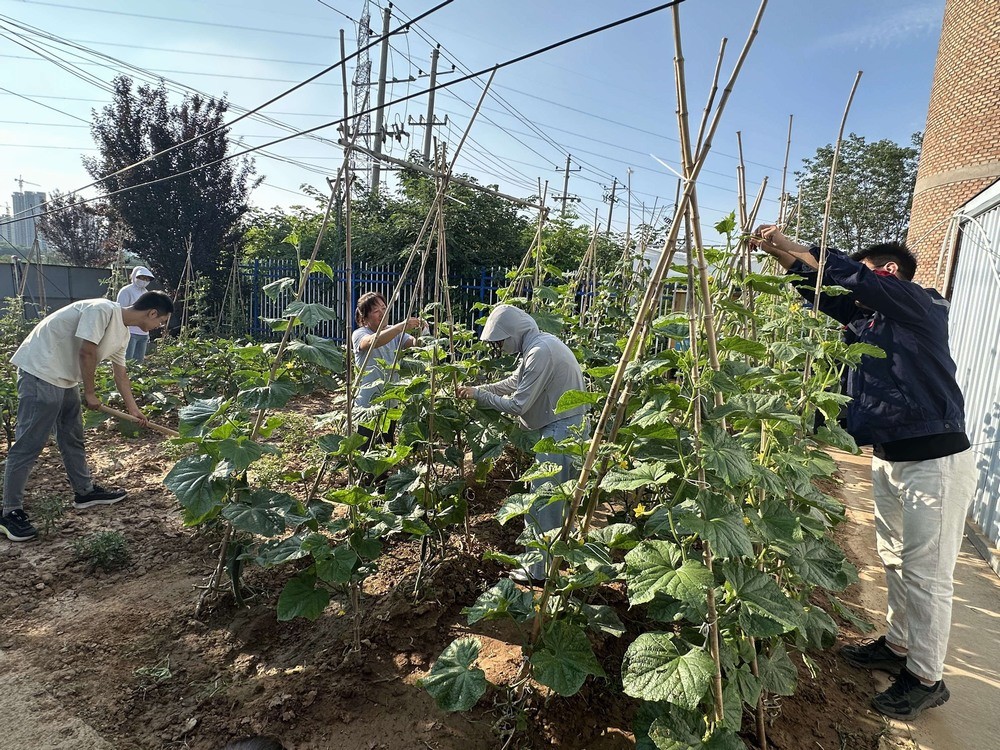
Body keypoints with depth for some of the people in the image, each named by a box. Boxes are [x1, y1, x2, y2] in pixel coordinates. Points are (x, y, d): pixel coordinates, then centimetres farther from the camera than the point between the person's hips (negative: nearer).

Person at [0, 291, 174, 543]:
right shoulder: (102, 310, -19)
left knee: (72, 439, 16)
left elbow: (120, 374, 18)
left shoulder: (123, 333, 9)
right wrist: (90, 393, -9)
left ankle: (85, 491, 28)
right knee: (28, 444, -6)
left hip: (65, 378, 10)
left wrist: (134, 410, 22)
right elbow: (86, 353, -21)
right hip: (40, 371, -10)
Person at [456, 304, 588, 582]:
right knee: (557, 501, 21)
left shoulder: (540, 352, -23)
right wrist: (478, 388, 7)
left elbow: (518, 405, -21)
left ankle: (540, 570, 14)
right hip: (566, 427, 10)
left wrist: (479, 394, -9)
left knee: (542, 505, 1)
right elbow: (514, 382, 17)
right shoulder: (540, 344, 9)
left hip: (561, 431, -10)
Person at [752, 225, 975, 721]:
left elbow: (847, 275, -21)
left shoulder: (922, 305, -9)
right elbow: (822, 291, 11)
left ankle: (926, 679, 16)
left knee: (926, 575, 1)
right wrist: (779, 254, 0)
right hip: (889, 457, 8)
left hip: (935, 460, -8)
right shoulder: (866, 319, 13)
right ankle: (897, 646, 35)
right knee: (895, 562, 18)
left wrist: (786, 243, -15)